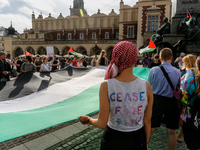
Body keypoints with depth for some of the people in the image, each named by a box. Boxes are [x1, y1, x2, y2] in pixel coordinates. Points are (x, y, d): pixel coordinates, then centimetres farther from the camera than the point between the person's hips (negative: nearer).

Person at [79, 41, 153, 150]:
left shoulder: (106, 86, -21)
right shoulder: (146, 86, -15)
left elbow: (102, 124, -15)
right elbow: (147, 121, -5)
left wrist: (88, 119, 6)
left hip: (113, 140, 0)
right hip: (137, 140, 1)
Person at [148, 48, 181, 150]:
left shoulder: (153, 70, -9)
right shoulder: (177, 72, -3)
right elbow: (178, 88, 6)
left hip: (157, 101, -1)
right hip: (172, 103, 2)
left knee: (149, 129, 10)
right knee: (171, 132, 14)